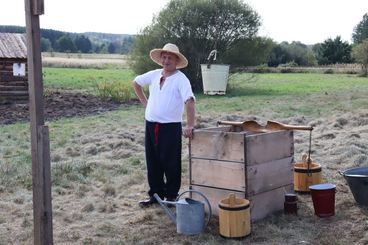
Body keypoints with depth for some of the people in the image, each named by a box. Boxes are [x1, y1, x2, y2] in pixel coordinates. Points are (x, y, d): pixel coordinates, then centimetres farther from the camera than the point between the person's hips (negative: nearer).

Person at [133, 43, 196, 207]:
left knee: (171, 165, 2)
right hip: (151, 126, 6)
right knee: (153, 163, 12)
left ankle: (171, 196, 16)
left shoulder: (181, 79, -10)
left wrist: (189, 126, -30)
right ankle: (155, 195, 25)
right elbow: (136, 82, 25)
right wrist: (144, 102, 15)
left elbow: (190, 101, -21)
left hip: (171, 127, -6)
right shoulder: (154, 75, 8)